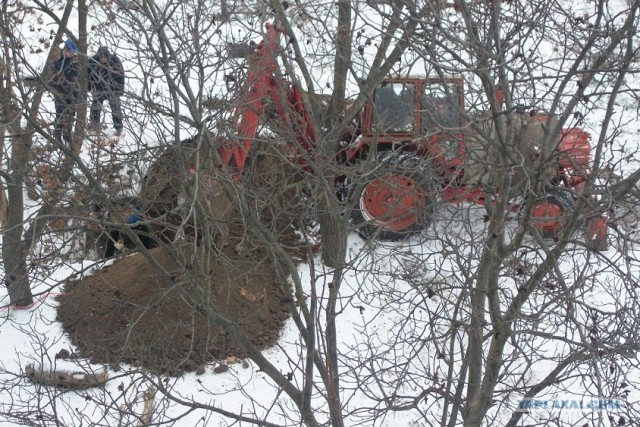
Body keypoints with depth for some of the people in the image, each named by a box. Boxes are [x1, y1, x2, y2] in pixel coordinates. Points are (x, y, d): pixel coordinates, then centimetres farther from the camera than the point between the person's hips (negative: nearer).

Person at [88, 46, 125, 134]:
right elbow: (88, 74, 1)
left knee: (115, 108, 3)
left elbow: (120, 75, -11)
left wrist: (120, 90, -10)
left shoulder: (115, 61, -19)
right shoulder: (93, 60, -14)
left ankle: (118, 128, 12)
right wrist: (89, 87, 6)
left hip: (112, 90, -2)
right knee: (95, 107, 14)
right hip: (98, 90, 2)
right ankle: (94, 123, 32)